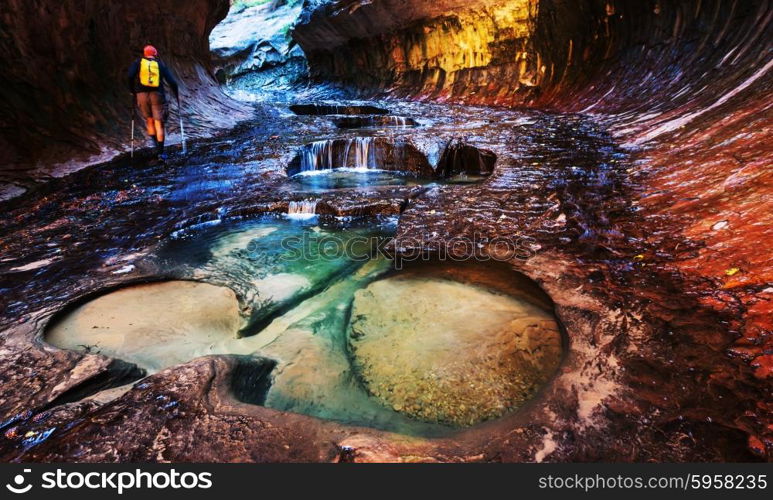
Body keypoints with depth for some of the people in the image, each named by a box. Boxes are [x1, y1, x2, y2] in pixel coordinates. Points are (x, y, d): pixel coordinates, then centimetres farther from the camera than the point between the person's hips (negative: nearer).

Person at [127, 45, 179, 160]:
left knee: (149, 121, 17)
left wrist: (132, 90, 6)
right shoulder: (161, 65, 11)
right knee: (159, 124, 1)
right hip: (157, 95, -1)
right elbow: (171, 81, 3)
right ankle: (160, 153, -3)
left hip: (142, 95, 1)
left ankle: (157, 147, 16)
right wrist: (176, 94, 16)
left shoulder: (138, 63, 10)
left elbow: (130, 76, -7)